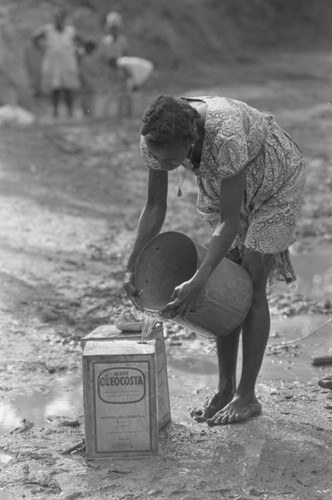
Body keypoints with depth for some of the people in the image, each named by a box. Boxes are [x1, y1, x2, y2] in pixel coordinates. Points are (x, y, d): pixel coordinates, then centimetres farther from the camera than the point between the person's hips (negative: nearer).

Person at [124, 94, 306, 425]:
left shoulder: (226, 136, -44)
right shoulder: (155, 138, -26)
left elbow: (229, 221, -39)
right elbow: (155, 207, -14)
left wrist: (197, 282, -45)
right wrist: (131, 268, -20)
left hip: (276, 180, -6)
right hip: (226, 183, 6)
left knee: (251, 287, -8)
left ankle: (247, 396, 0)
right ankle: (225, 388, 12)